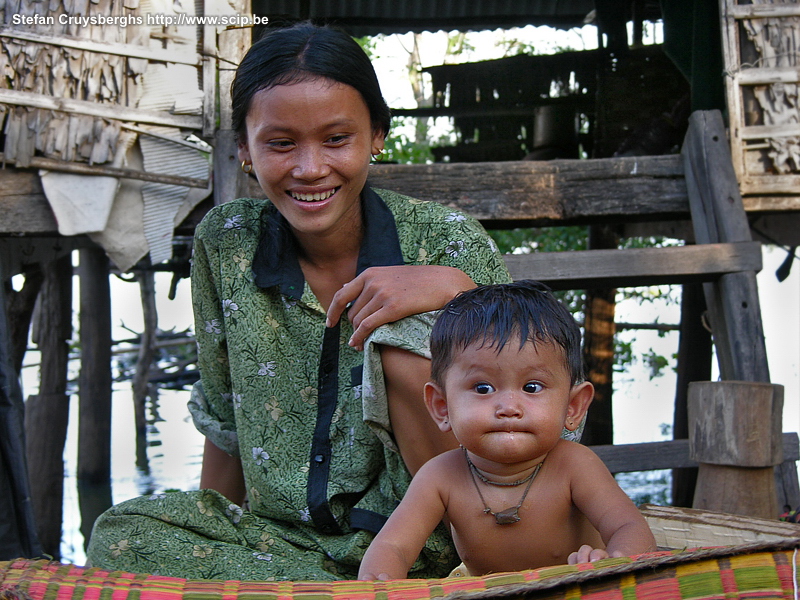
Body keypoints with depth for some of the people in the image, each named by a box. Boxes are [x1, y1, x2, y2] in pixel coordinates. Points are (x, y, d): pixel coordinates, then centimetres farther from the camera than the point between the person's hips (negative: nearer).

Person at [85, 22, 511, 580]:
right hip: (285, 538, 3)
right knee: (124, 535, -21)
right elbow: (225, 420, 10)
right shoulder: (225, 244, -2)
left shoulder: (444, 242, -9)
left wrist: (455, 289, -26)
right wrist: (209, 535, 14)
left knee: (411, 336, -25)